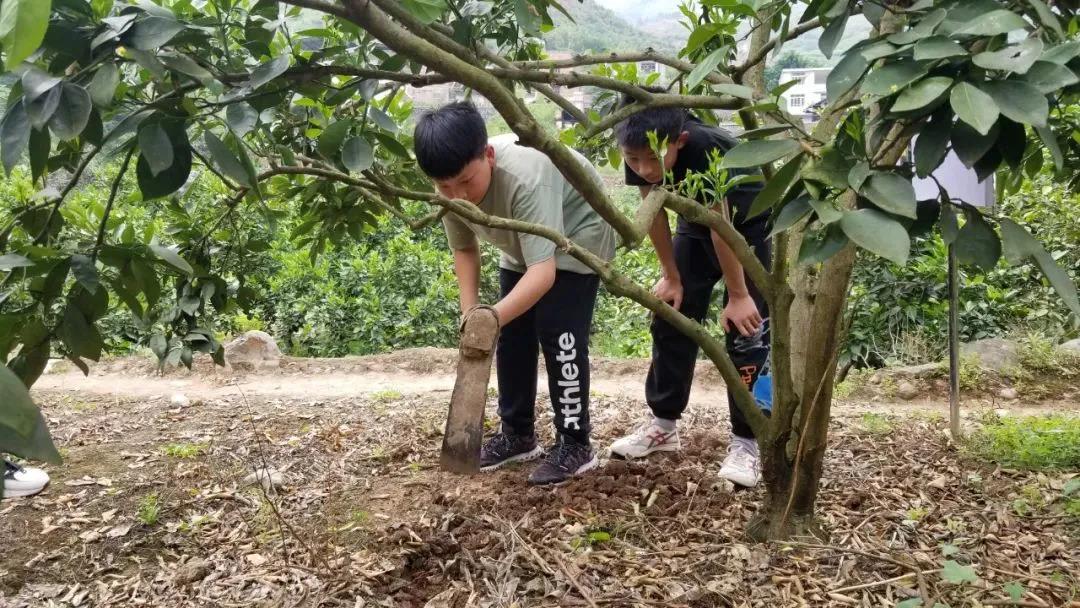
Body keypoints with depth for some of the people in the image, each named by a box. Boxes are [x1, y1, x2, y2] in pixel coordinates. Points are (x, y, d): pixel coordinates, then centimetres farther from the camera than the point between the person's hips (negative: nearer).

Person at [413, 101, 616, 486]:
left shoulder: (526, 177, -43)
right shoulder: (452, 187, -23)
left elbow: (543, 271, -49)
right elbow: (464, 248, -4)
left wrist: (492, 317, -59)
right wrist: (470, 313, -15)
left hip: (577, 235, -6)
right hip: (521, 245, 7)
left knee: (559, 335, -14)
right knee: (512, 335, 6)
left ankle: (575, 445, 0)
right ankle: (516, 435, 22)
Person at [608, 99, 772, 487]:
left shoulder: (704, 149, -39)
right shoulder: (639, 155, -24)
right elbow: (654, 214, -10)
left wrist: (738, 296, -24)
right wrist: (671, 277, -4)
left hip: (749, 228, -6)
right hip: (695, 226, 6)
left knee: (745, 331, -11)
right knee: (670, 321, 6)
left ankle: (745, 441, -1)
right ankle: (662, 425, 18)